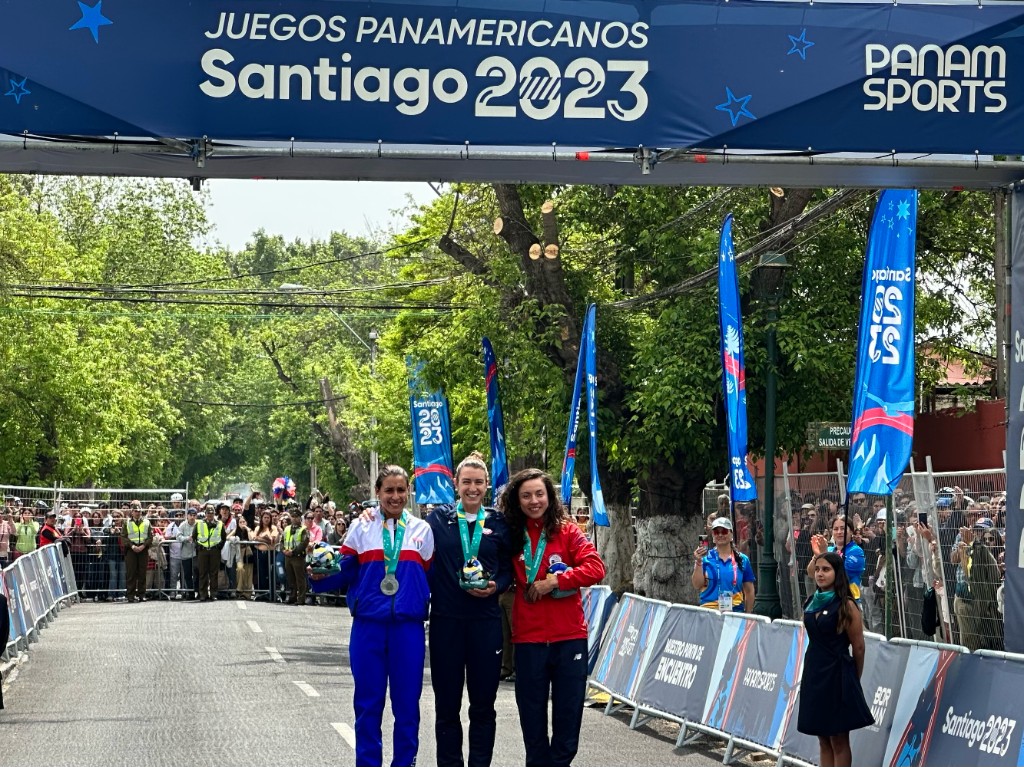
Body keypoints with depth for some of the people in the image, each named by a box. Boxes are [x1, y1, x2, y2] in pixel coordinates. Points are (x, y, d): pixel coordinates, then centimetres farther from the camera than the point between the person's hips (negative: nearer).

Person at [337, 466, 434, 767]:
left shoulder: (422, 529, 8)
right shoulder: (361, 527, 5)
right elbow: (346, 573, 4)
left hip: (408, 626, 1)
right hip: (368, 625, -1)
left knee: (407, 702, 5)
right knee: (368, 702, 4)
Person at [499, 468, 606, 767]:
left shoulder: (567, 531, -1)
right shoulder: (511, 536, 5)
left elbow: (595, 568, -12)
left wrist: (555, 581, -17)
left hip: (569, 636, -2)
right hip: (528, 639, 2)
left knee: (568, 713, 4)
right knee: (532, 715, 8)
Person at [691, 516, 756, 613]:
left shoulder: (742, 560, 8)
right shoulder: (705, 558, 6)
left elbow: (749, 592, 12)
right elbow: (697, 586, -3)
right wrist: (698, 562, -13)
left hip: (735, 611, 1)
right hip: (708, 611, -1)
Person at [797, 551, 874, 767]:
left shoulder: (846, 606, -11)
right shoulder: (811, 603, 8)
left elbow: (858, 647, -7)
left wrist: (854, 679, 2)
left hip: (837, 675, -6)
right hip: (814, 672, 6)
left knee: (838, 740, 1)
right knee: (824, 740, 10)